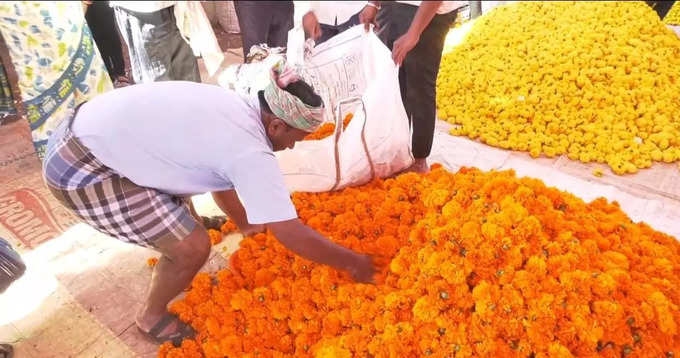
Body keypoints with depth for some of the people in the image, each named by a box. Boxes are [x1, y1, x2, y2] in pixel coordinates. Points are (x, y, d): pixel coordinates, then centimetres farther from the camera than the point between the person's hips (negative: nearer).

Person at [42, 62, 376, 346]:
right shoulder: (250, 153, -23)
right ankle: (152, 317, 20)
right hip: (79, 170, -9)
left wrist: (245, 223, 29)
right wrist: (355, 263, -5)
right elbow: (292, 234, -19)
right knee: (192, 246, -7)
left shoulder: (236, 108, 4)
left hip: (89, 129, 10)